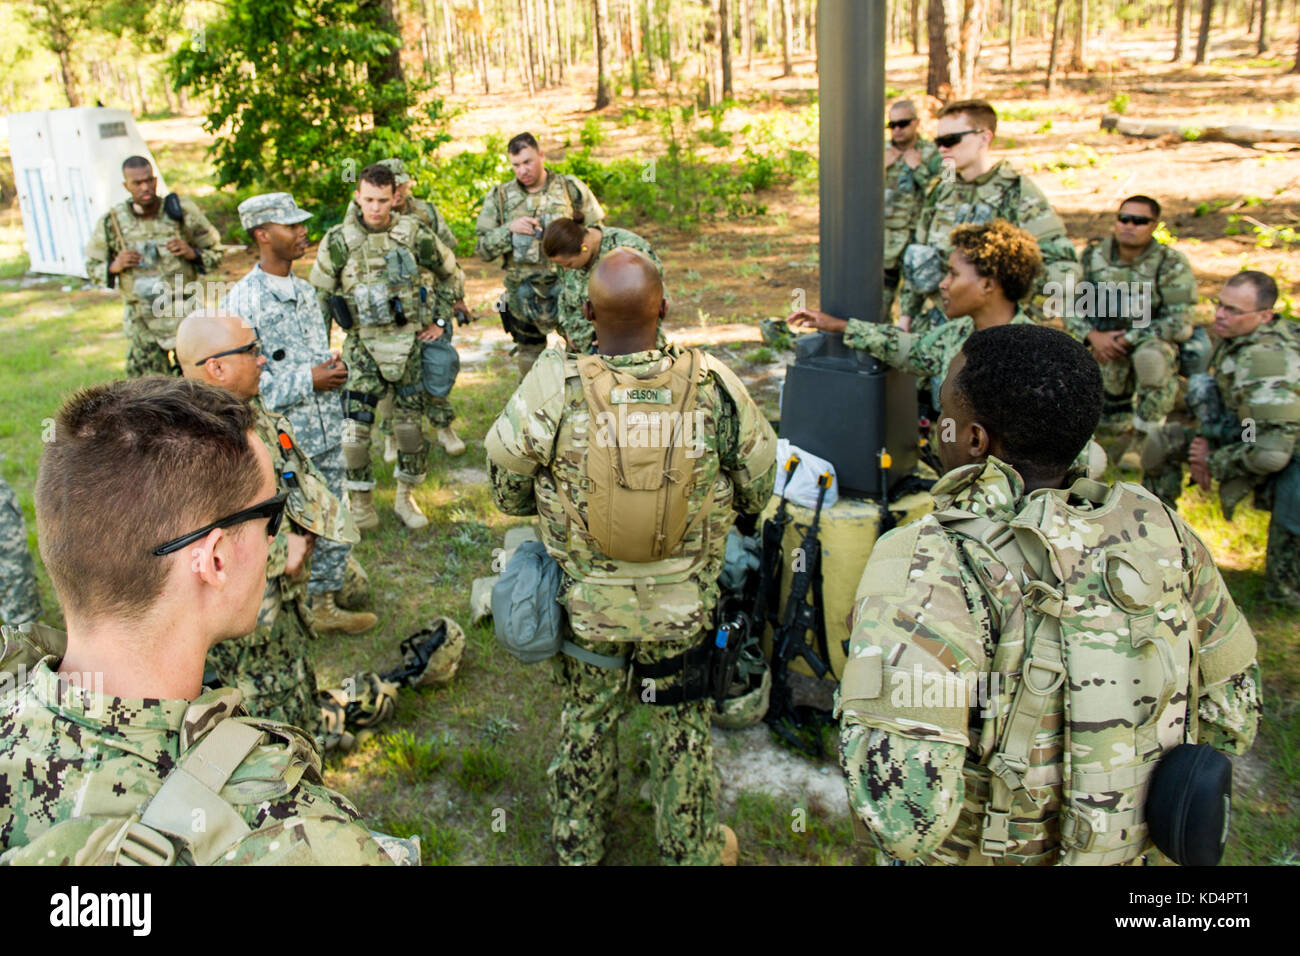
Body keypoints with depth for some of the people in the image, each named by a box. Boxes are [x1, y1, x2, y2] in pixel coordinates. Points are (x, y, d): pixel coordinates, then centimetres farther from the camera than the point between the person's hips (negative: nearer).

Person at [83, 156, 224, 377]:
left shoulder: (182, 211, -2)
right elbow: (93, 268, 11)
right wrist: (114, 266, -10)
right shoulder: (111, 222, 1)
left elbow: (215, 252, 7)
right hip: (141, 321, 1)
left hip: (185, 313, -1)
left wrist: (192, 253, -14)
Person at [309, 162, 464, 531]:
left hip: (410, 341, 1)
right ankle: (360, 500, 11)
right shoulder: (339, 241, -5)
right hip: (364, 344, -1)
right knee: (354, 426, -7)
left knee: (410, 423, 6)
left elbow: (450, 272, 11)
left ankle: (405, 496, 23)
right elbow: (319, 295, 5)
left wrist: (441, 320, 9)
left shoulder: (414, 234, -4)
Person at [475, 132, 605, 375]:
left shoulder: (571, 188, 1)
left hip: (569, 292, -1)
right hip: (523, 299, 2)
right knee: (530, 362, 15)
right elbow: (482, 249, 0)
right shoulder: (500, 197, 3)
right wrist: (509, 229, -16)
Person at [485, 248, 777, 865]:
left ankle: (578, 847, 44)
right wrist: (727, 519, 18)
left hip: (586, 605, 0)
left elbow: (507, 490, -7)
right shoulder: (714, 386, -20)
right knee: (683, 728, 22)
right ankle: (693, 849, 42)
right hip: (685, 607, 0)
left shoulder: (551, 390, -23)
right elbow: (757, 486, -4)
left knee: (586, 722, 23)